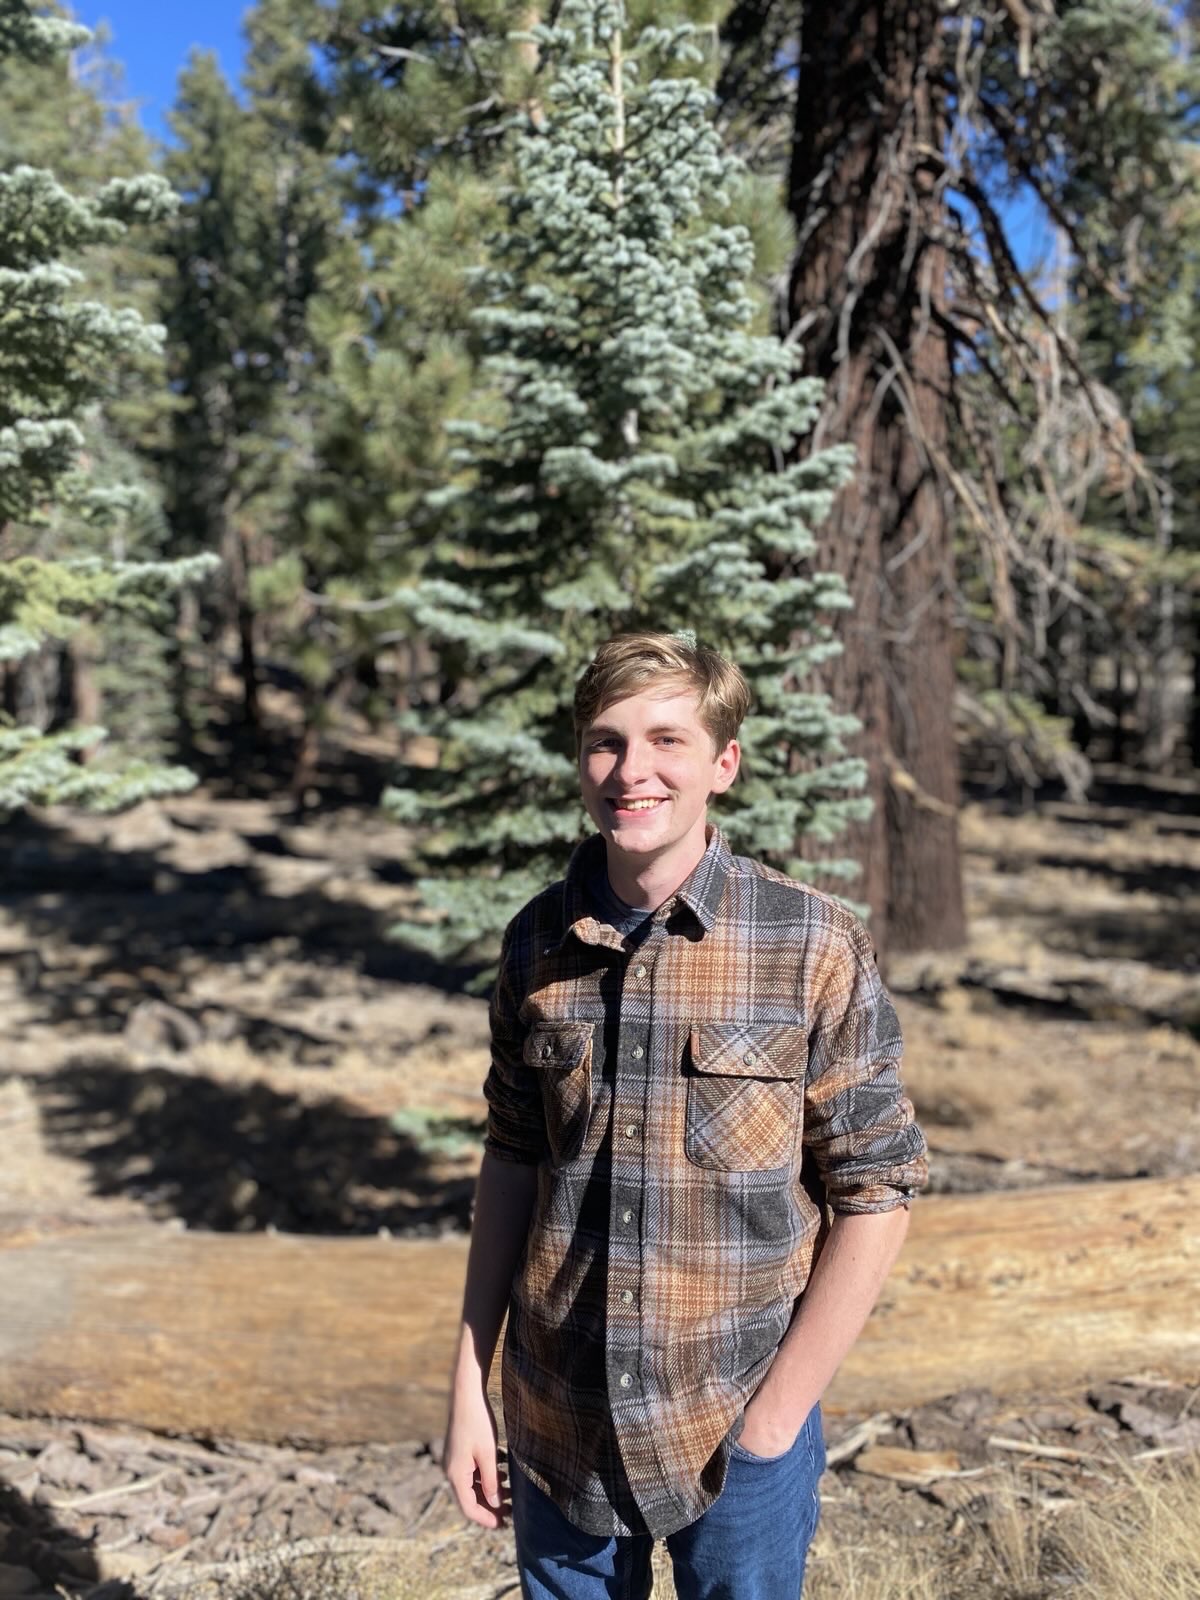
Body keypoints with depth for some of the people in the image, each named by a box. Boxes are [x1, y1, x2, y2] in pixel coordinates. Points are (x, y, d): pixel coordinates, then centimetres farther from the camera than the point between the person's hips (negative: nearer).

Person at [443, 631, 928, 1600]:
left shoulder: (815, 948, -15)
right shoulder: (538, 942, -4)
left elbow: (874, 1191, -10)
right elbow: (515, 1159, 4)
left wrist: (774, 1421, -9)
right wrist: (469, 1386, 5)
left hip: (737, 1427, -2)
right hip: (555, 1425, 3)